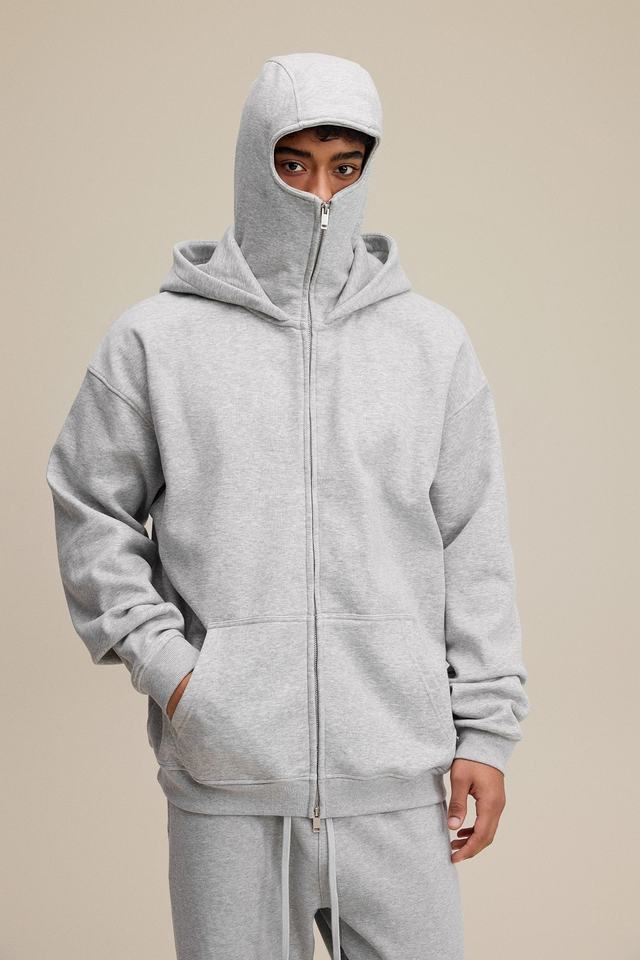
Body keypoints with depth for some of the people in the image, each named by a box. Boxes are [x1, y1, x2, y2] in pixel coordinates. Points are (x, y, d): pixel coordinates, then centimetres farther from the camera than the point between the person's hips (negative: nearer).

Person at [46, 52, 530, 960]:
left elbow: (475, 549, 8)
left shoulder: (434, 341, 8)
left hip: (399, 781, 1)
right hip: (225, 784, -1)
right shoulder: (155, 340, 3)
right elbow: (90, 510, 8)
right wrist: (161, 661, -4)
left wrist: (486, 729, 4)